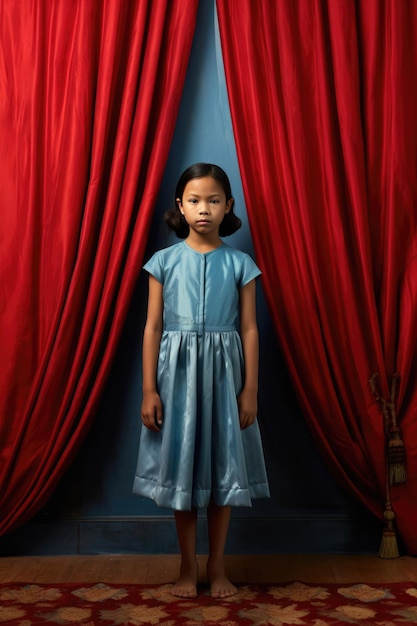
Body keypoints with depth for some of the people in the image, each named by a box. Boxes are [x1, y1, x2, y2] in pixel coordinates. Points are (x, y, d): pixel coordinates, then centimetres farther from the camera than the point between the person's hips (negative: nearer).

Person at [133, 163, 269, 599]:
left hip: (224, 371, 0)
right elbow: (153, 327, 0)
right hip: (177, 371, 0)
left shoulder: (240, 264, 1)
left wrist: (250, 389, -3)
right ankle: (188, 568, 22)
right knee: (181, 466, 7)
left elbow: (249, 328, 1)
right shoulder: (164, 261, 1)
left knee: (222, 466, 7)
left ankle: (217, 567, 23)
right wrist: (149, 390, -4)